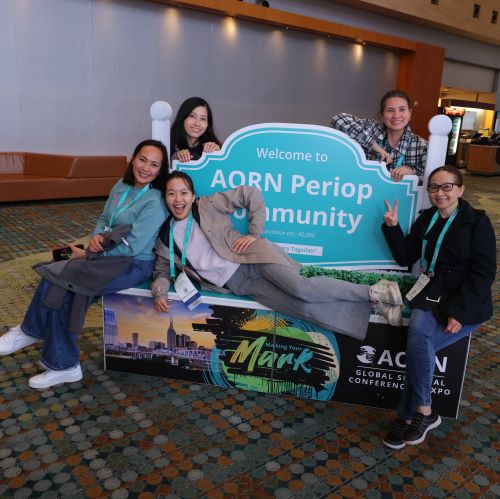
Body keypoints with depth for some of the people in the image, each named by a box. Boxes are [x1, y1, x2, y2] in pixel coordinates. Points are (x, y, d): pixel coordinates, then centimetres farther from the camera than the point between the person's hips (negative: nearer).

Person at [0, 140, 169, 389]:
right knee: (56, 283, -12)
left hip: (133, 265, -7)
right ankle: (63, 366, -1)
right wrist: (96, 237, -9)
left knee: (61, 287, -17)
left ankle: (32, 331, 10)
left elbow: (132, 247, -19)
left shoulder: (155, 203, -17)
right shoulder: (121, 186, 6)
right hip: (107, 256, 8)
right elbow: (103, 219, 16)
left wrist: (87, 254, -11)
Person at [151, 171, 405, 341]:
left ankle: (374, 292, -11)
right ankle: (377, 306, -10)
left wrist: (254, 234, -3)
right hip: (237, 283, 2)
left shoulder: (208, 204, 1)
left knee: (301, 289, -28)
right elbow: (162, 272, 19)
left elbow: (251, 193, 1)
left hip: (253, 257, -2)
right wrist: (159, 292, -3)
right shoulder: (165, 238, 11)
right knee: (304, 307, -16)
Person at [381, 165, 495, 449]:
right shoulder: (426, 219, 10)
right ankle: (423, 413, -10)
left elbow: (484, 272, -11)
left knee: (419, 343, -24)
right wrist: (393, 227, -4)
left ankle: (409, 415, -7)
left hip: (467, 303, -4)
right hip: (432, 295, 4)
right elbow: (406, 258, 11)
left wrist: (459, 312, -19)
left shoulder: (477, 222, -5)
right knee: (417, 332, -25)